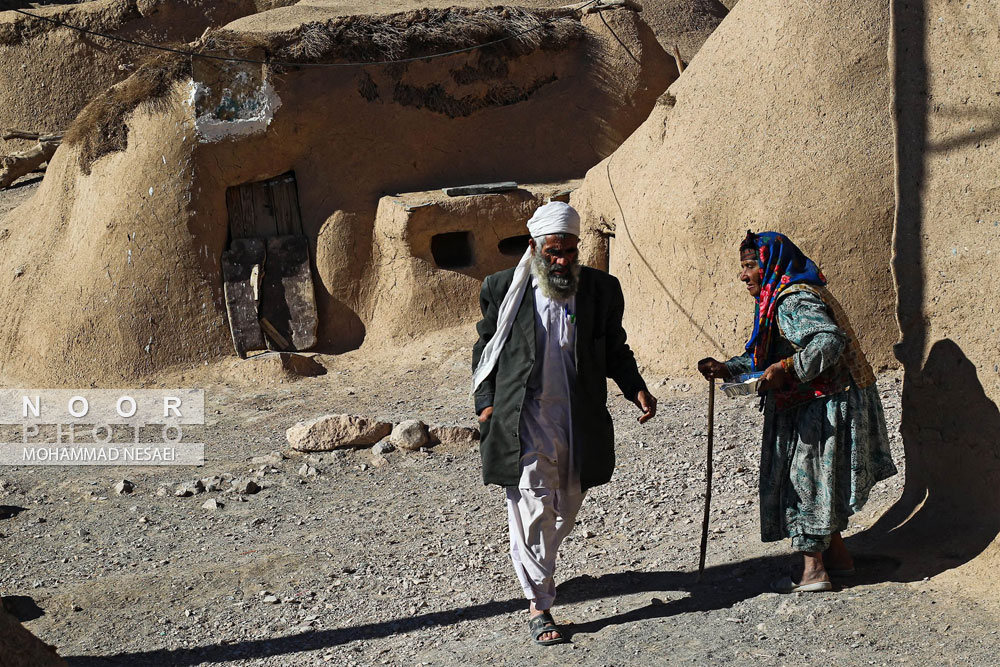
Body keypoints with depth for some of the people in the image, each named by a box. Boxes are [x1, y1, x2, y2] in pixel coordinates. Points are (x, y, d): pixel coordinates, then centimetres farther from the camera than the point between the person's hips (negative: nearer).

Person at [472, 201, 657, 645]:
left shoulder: (601, 289, 4)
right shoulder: (504, 289, -1)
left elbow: (614, 350, 13)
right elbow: (485, 349, 8)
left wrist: (636, 388, -2)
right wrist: (485, 403, -1)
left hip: (578, 421, 3)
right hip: (523, 420, -3)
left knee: (566, 508, 13)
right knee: (533, 510, -6)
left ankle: (537, 568, 39)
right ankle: (538, 606, 2)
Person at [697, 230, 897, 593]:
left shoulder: (795, 301, -19)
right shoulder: (783, 299, 14)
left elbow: (830, 340, -34)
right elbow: (766, 358, 20)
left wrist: (787, 369, -35)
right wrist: (727, 368, 8)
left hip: (822, 409, -10)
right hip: (810, 407, 10)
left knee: (804, 480, -5)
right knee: (813, 481, 18)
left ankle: (813, 570, 0)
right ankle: (837, 556, 27)